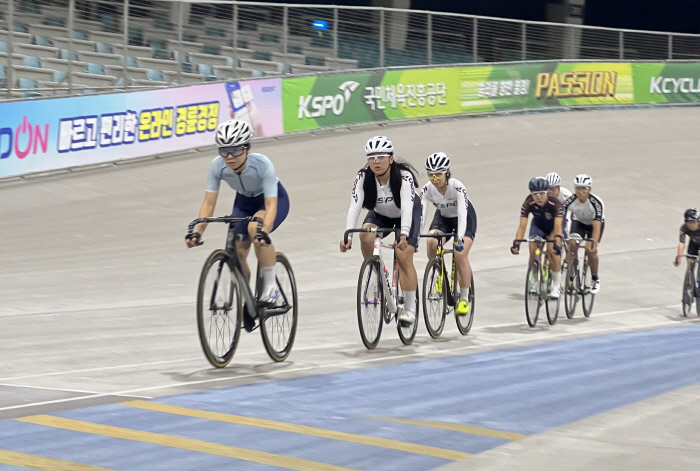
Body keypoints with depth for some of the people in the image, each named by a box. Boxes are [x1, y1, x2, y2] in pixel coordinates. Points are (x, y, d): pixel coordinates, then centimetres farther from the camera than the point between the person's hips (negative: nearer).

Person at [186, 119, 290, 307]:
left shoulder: (262, 164, -36)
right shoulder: (217, 166, -26)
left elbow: (271, 205, -40)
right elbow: (209, 203, -23)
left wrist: (264, 231, -56)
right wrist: (197, 232, -36)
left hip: (275, 199, -4)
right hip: (244, 201, 4)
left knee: (255, 228, -34)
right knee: (237, 251, -9)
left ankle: (270, 286, -18)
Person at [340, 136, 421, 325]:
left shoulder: (404, 176, -34)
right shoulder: (363, 178, -27)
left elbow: (407, 208, -45)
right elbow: (354, 208, -35)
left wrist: (403, 234, -62)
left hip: (406, 215, -3)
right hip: (380, 214, 3)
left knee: (404, 256, -18)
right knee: (366, 236, -29)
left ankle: (410, 308, -9)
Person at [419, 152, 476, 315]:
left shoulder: (457, 187, -33)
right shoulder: (427, 189, -23)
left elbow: (462, 213, -42)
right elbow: (420, 214, -29)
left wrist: (460, 238, -56)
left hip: (465, 218, -3)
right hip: (442, 217, 3)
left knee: (460, 253, -24)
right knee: (432, 242, -28)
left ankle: (464, 298, -11)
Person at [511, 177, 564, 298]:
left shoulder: (556, 203, -37)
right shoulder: (528, 204, -30)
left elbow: (558, 227, -42)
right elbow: (522, 226, -32)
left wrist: (557, 244, -56)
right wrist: (516, 244, -45)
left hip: (554, 224, -3)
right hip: (538, 224, 3)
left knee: (553, 252, -20)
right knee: (533, 251, -14)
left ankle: (555, 287, -7)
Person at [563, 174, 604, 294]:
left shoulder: (596, 203, -35)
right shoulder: (570, 201, -29)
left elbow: (597, 227, -39)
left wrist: (594, 244, -51)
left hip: (595, 223, -2)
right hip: (578, 222, 2)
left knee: (591, 250, -19)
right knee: (572, 245, -22)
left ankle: (595, 279, 4)